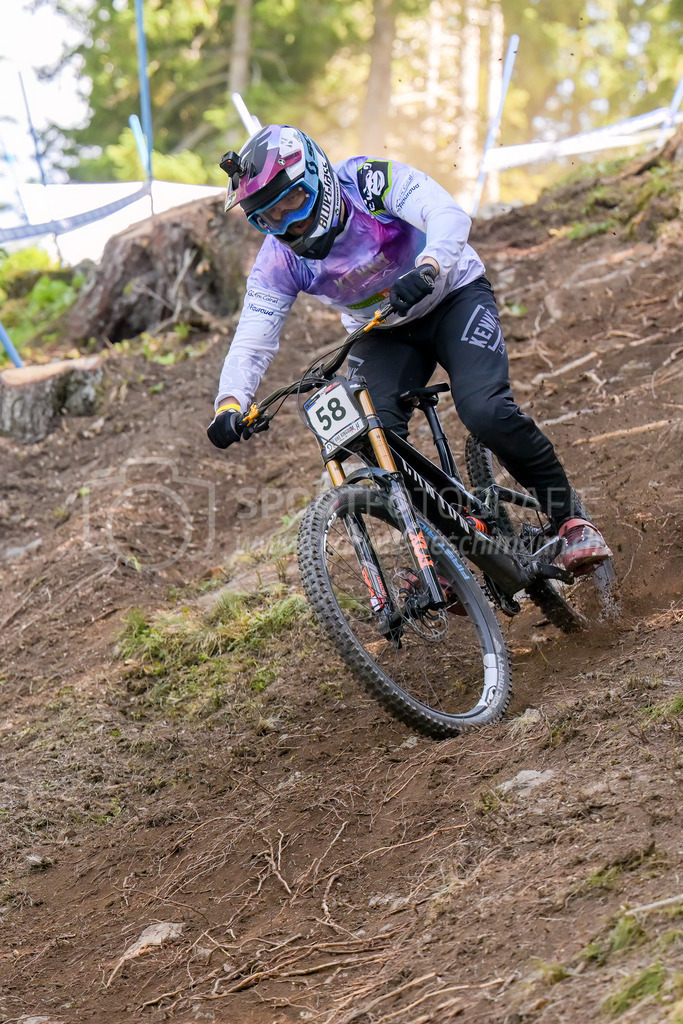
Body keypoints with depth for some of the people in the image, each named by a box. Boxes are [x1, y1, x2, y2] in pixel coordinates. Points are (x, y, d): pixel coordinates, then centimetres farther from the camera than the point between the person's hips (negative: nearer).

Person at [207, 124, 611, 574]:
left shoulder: (370, 181, -26)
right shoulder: (280, 259, -17)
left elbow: (449, 216, -41)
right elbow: (251, 343, -20)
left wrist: (427, 269, -62)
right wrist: (229, 405, -39)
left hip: (453, 296, -4)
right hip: (383, 334, 4)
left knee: (485, 410, -27)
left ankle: (569, 519, -9)